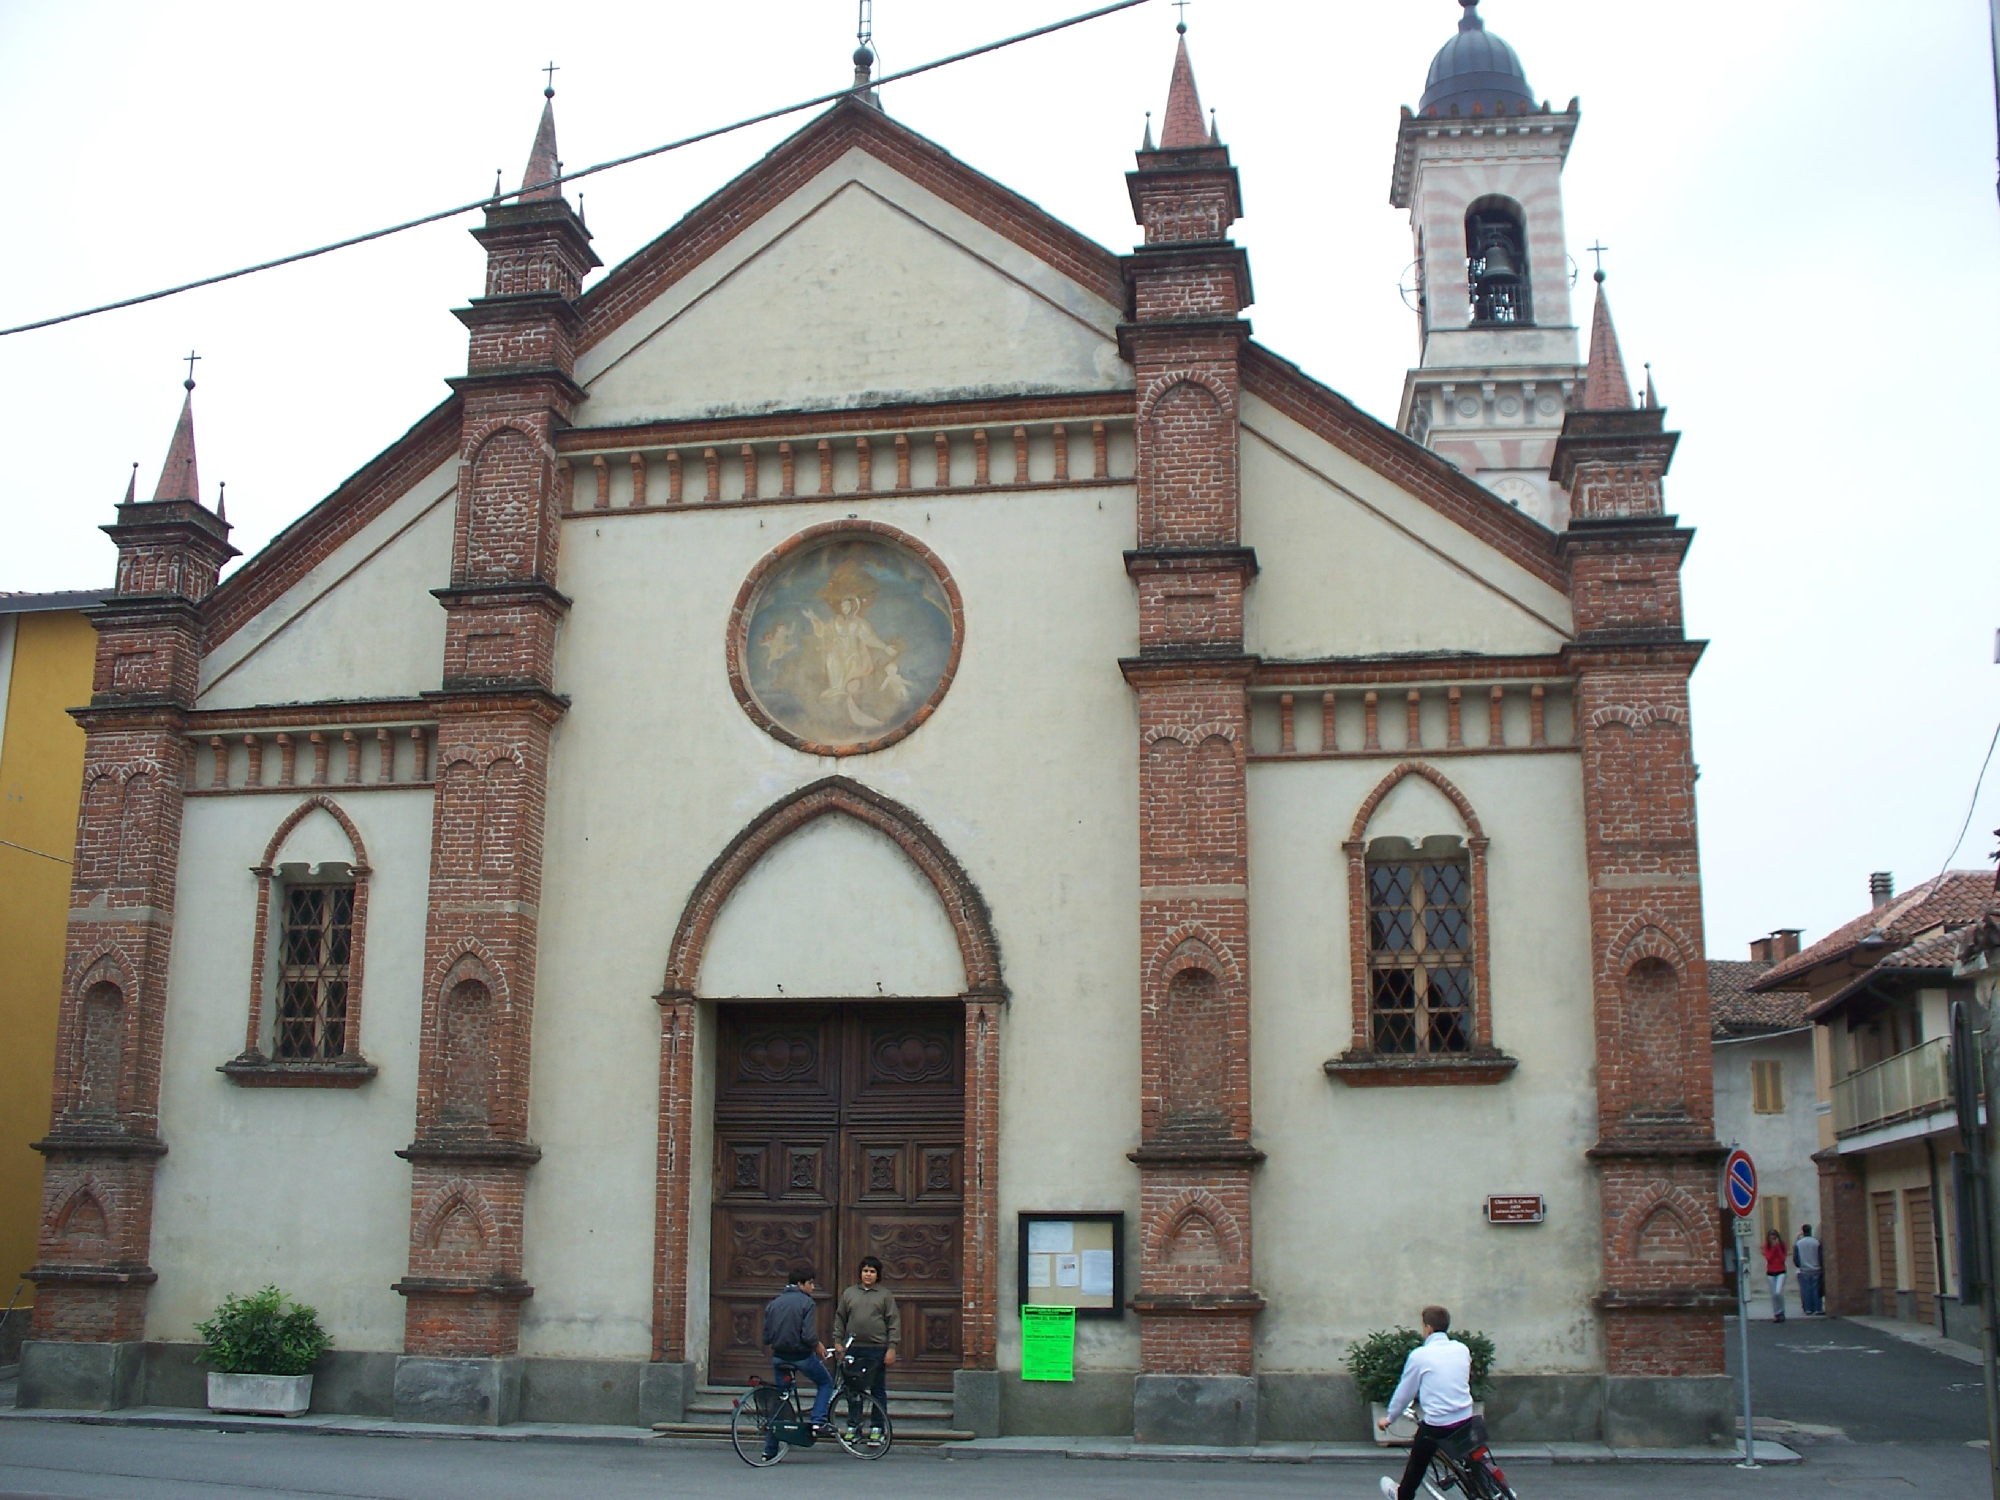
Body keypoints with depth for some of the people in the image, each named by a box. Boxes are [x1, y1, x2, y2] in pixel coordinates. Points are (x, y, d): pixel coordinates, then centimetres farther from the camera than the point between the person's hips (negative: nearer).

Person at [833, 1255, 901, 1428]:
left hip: (877, 1349, -2)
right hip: (854, 1349, 2)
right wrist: (837, 1341, 6)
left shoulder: (885, 1295, 3)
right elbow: (839, 1319, 15)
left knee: (878, 1390, 3)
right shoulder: (849, 1293, 10)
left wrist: (891, 1348, -6)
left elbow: (894, 1323, 0)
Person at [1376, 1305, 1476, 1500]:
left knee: (1417, 1463, 20)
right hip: (1465, 1419, 3)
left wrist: (1389, 1418, 14)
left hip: (1435, 1424, -3)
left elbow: (1405, 1391, -2)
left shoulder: (1419, 1355, -11)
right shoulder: (1462, 1349, 1)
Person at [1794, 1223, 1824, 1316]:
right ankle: (1817, 1309, 3)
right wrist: (1822, 1268, 12)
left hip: (1804, 1271, 0)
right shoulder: (1816, 1242, -5)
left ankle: (1808, 1309, 6)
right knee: (1816, 1290, 4)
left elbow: (1795, 1258, 2)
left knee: (1806, 1290, 5)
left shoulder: (1798, 1244, -2)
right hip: (1815, 1270, 0)